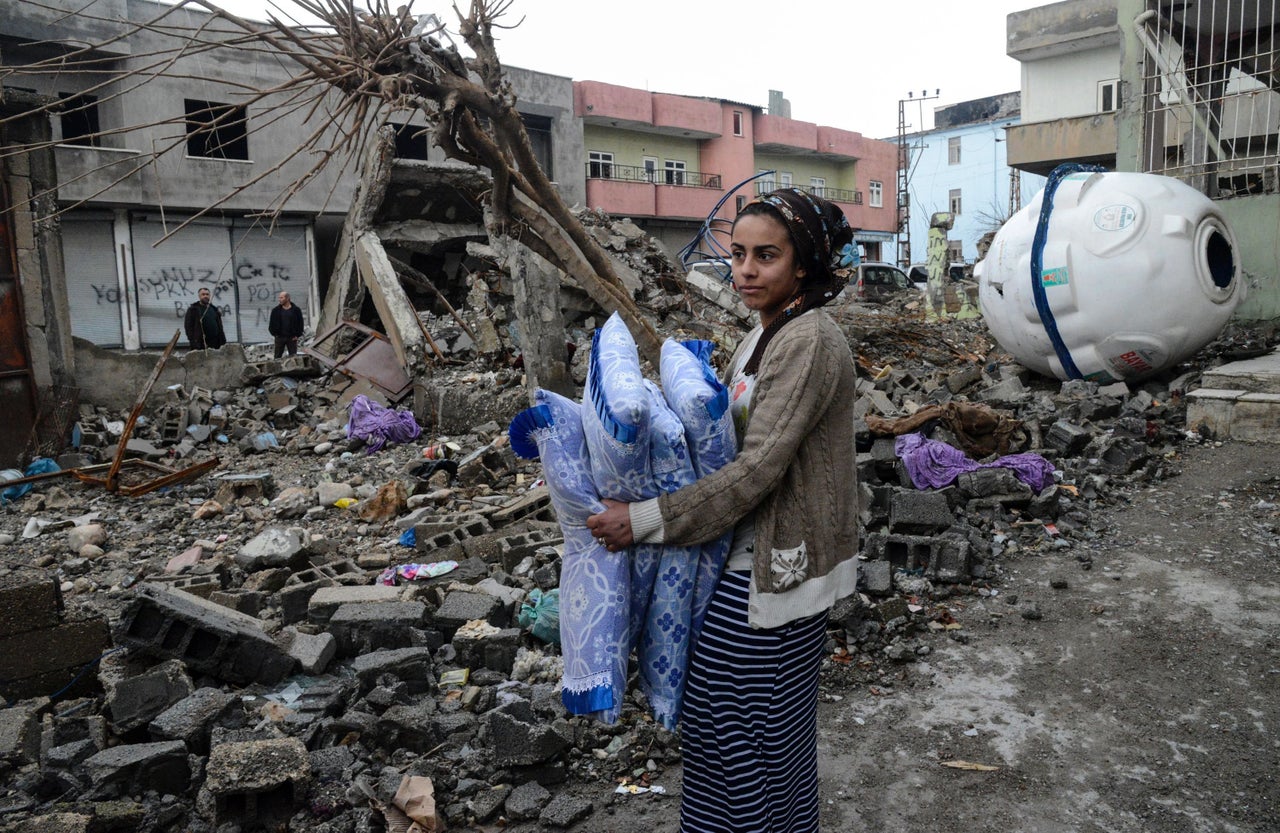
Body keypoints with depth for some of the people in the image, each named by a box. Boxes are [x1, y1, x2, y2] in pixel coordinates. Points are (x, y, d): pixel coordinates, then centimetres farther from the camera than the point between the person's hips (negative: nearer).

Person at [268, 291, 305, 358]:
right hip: (279, 338, 1)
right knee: (277, 357, 4)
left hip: (292, 338, -1)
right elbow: (271, 324, 8)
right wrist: (274, 333, -2)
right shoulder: (276, 310, 4)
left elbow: (300, 324, 3)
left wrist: (297, 335, -4)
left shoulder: (296, 310, 0)